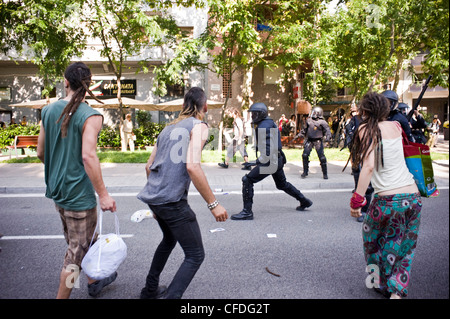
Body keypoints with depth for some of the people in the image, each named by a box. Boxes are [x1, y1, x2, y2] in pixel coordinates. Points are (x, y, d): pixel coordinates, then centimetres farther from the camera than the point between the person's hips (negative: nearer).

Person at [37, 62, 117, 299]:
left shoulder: (49, 111, 4)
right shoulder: (91, 116, -17)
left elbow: (40, 152, 9)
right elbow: (88, 156, -26)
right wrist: (103, 195, -23)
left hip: (57, 190, 8)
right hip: (79, 192, -8)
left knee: (81, 242, 25)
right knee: (77, 251, 8)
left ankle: (93, 282, 44)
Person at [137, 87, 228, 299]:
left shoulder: (169, 128, 17)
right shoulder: (198, 126, -6)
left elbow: (149, 166, 20)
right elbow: (192, 166, -22)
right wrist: (213, 203, -18)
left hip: (154, 197, 9)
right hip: (172, 201, -8)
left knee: (169, 239, 31)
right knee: (195, 256, 2)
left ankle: (150, 290, 40)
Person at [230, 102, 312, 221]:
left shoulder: (263, 126, -17)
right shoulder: (270, 123, 15)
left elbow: (268, 148, -25)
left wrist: (260, 161, -17)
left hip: (270, 160, -11)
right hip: (278, 159, 11)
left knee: (247, 180, -10)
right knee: (282, 184, 27)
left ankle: (247, 212, -9)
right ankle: (304, 201, 37)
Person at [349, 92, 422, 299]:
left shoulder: (367, 129, -5)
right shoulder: (395, 126, 9)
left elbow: (369, 166, -19)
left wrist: (357, 200, -20)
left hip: (388, 201, -5)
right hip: (413, 197, 5)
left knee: (373, 239, 22)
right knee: (405, 246, 20)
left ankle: (380, 283, 35)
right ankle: (397, 291, 13)